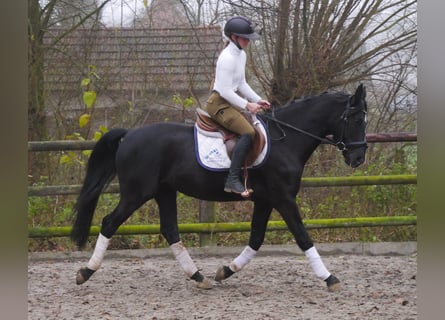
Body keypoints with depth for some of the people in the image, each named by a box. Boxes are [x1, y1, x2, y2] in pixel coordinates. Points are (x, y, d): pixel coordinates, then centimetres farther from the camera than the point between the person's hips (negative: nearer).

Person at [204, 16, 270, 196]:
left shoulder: (241, 55, 11)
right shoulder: (227, 58, -19)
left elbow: (241, 84, 18)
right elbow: (225, 91, -22)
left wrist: (258, 100, 7)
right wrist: (247, 105, -20)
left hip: (231, 101, 11)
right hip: (219, 103, -11)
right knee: (248, 132, -25)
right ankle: (233, 180, -30)